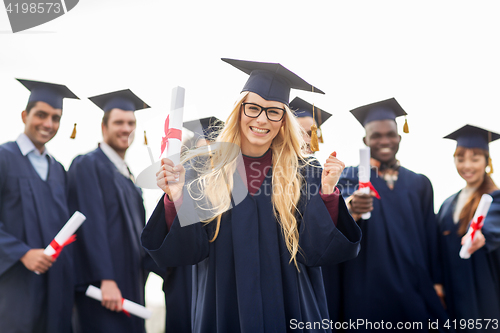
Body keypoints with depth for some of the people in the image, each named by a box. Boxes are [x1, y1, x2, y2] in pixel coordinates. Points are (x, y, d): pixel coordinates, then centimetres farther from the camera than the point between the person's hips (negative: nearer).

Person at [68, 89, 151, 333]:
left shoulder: (127, 175, 19)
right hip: (104, 285, -8)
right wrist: (106, 280, -22)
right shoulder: (87, 165, -5)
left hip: (130, 284, 8)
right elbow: (91, 224, -15)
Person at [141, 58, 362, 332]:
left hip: (287, 309, 0)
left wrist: (327, 193, -21)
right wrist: (176, 199, -24)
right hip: (223, 309, 0)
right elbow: (185, 251, -9)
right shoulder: (202, 169, -5)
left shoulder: (304, 174, -4)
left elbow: (315, 251, -10)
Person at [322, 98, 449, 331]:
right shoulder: (349, 177, 0)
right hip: (367, 293, -3)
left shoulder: (419, 184, 10)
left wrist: (436, 285, 6)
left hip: (415, 293, 3)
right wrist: (351, 211, -35)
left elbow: (430, 239, 11)